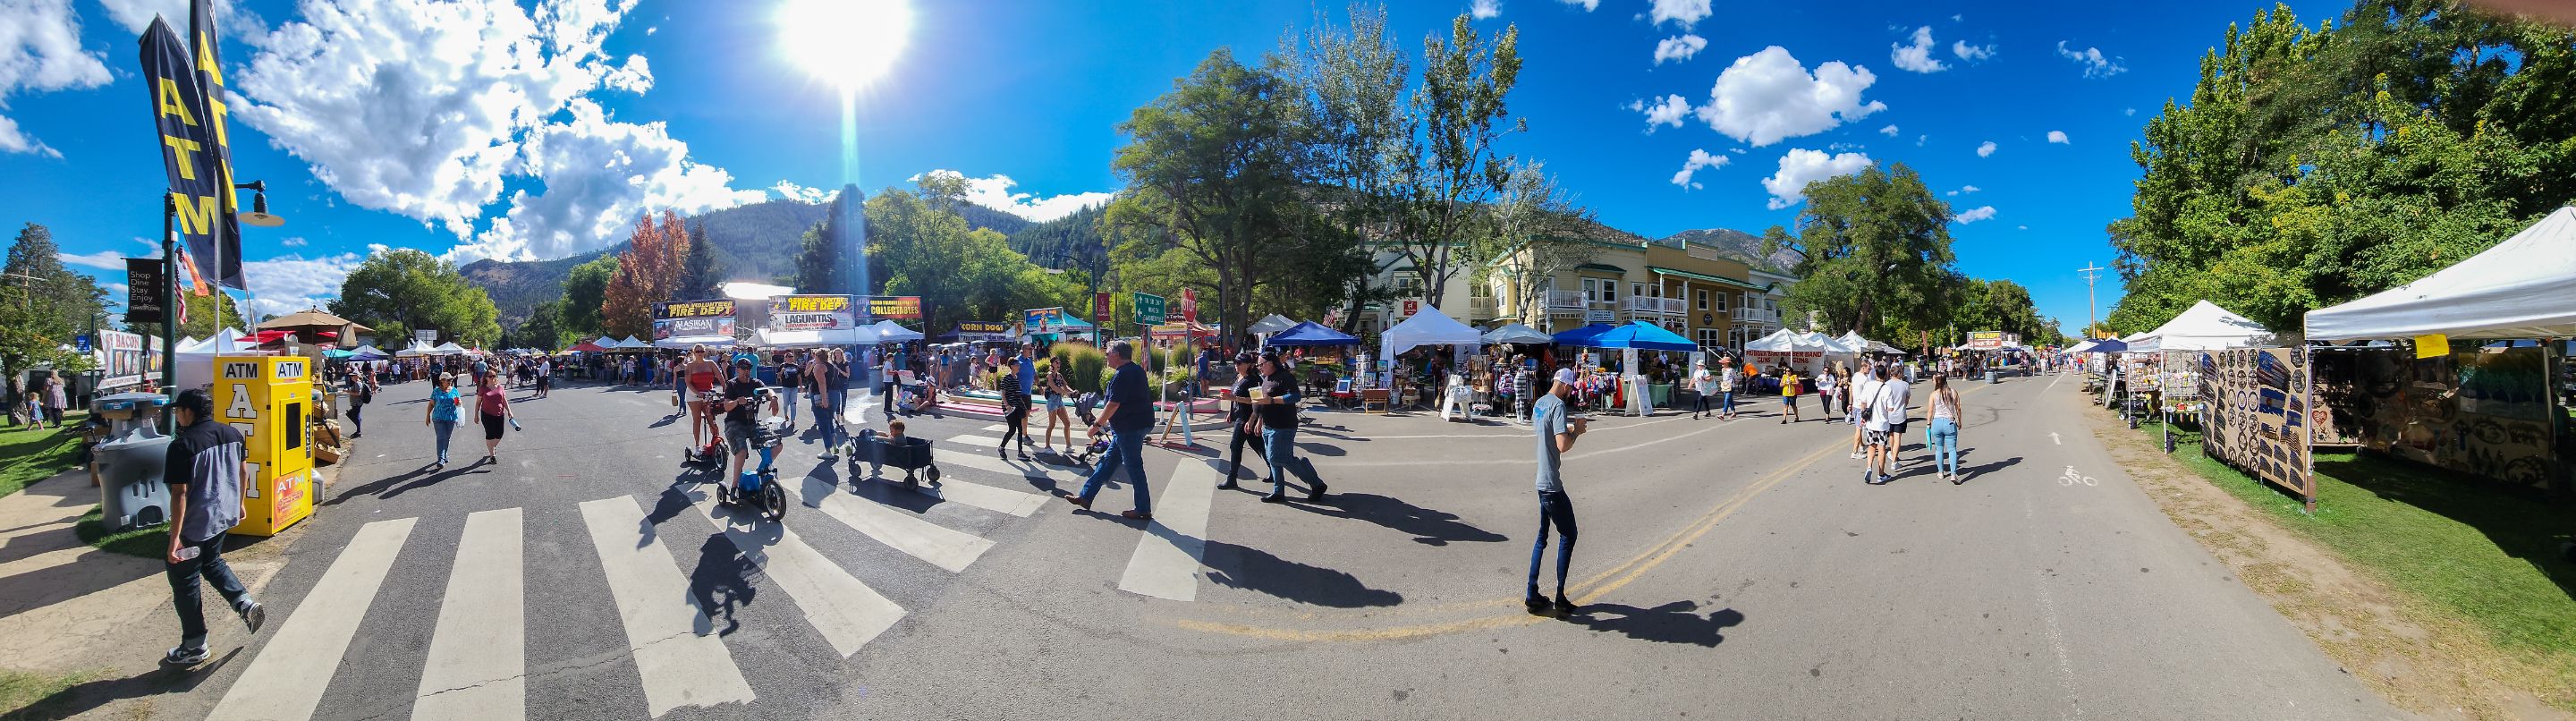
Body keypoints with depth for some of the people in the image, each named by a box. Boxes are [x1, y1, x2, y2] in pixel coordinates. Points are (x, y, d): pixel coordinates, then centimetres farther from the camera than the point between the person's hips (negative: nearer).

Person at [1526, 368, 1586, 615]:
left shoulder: (1540, 403, 11)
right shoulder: (1558, 405, -17)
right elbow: (1563, 445, -25)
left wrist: (1569, 427, 16)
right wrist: (1577, 431, -9)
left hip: (1541, 482, 9)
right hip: (1552, 485, -9)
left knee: (1542, 536, 14)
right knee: (1568, 536, 3)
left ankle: (1532, 595, 16)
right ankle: (1560, 597, 8)